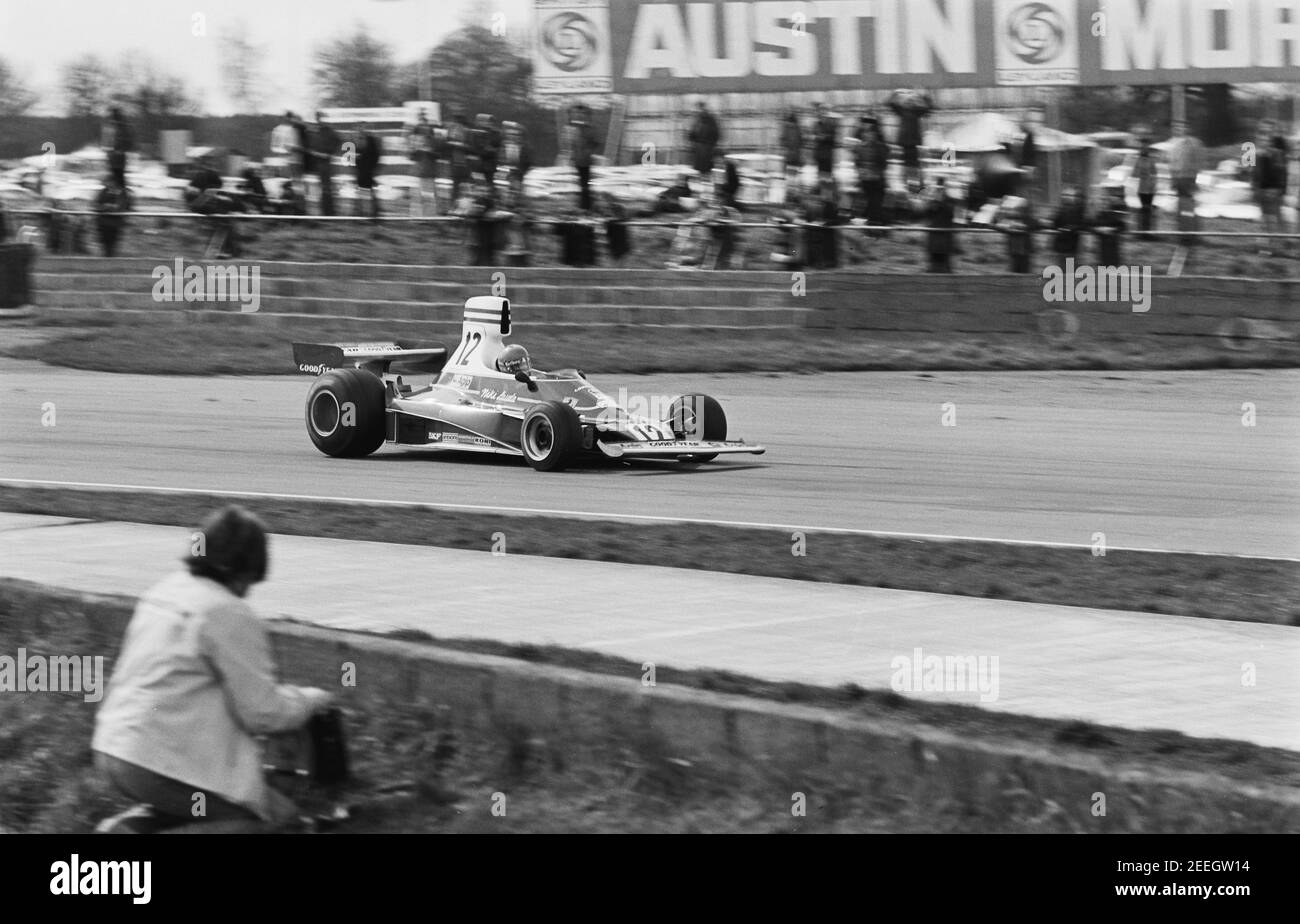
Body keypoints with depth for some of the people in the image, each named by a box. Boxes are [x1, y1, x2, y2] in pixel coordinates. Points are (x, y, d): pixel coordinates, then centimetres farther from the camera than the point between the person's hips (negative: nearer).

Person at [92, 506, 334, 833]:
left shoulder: (163, 591, 12)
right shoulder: (231, 616, -13)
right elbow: (263, 713, -12)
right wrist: (311, 699, 8)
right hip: (164, 766, -9)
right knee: (282, 815, 0)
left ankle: (137, 822, 6)